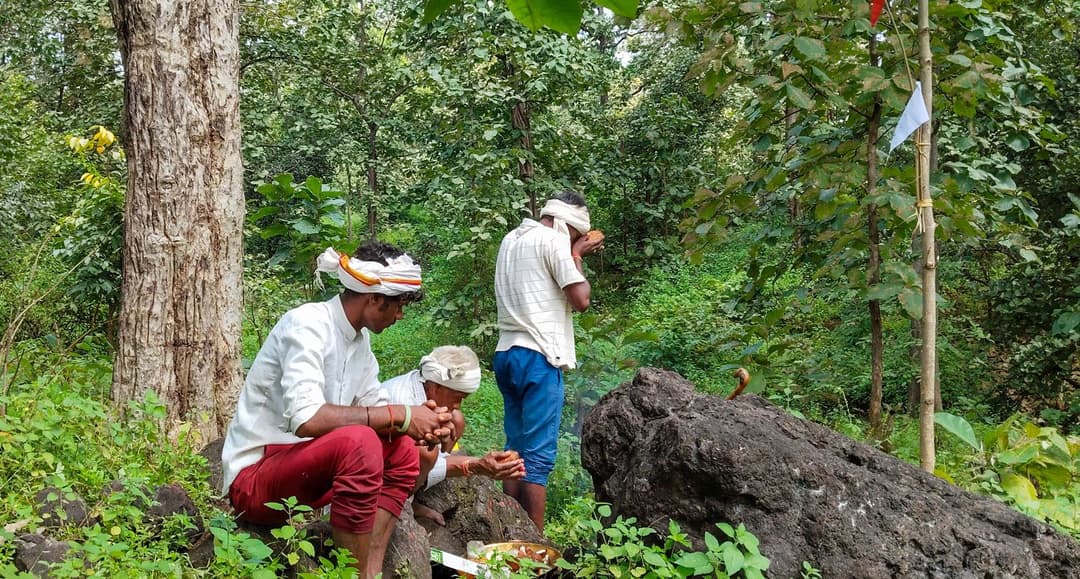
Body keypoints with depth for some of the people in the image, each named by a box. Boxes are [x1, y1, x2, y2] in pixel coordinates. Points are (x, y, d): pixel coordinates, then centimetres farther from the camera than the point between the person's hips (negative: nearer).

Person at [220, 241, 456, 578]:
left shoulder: (360, 337, 6)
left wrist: (422, 424, -10)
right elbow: (305, 418, -32)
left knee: (403, 450, -4)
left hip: (300, 469, 9)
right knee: (359, 442, -31)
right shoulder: (307, 325, -20)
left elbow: (373, 409, 12)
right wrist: (399, 415, -26)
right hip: (254, 478, -9)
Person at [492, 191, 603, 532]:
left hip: (507, 354, 8)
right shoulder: (554, 241, -8)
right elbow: (580, 299, -11)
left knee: (515, 450, 12)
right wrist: (576, 257, 3)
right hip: (538, 357, -8)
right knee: (539, 455, -6)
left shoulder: (512, 239, 18)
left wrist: (574, 254, 22)